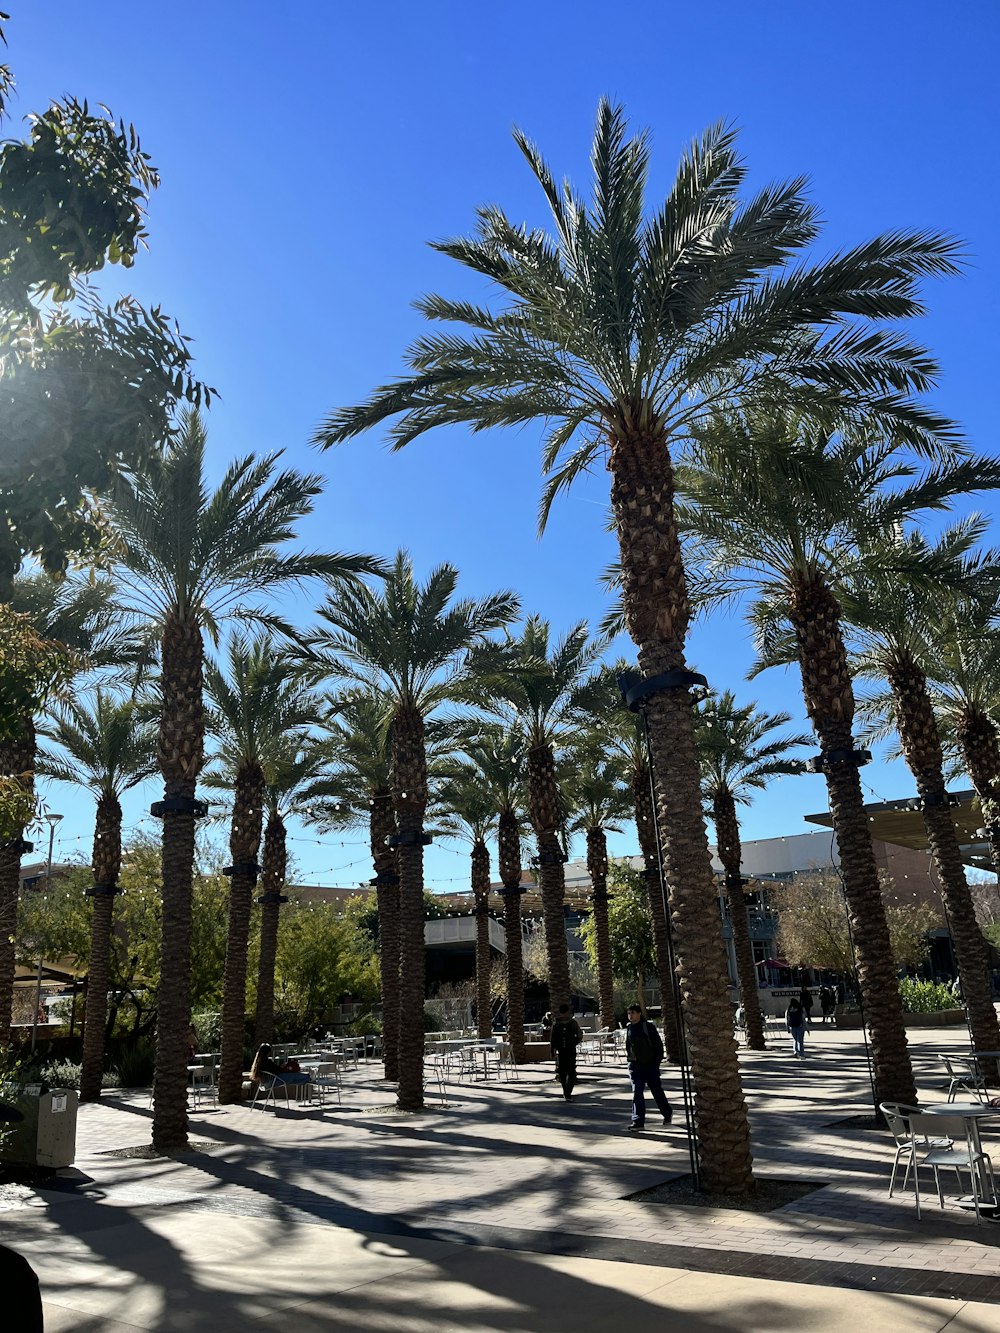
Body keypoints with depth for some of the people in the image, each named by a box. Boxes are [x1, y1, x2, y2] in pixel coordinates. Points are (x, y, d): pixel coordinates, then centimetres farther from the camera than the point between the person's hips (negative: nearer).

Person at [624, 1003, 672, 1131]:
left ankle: (667, 1113, 33)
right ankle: (638, 1121, -2)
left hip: (650, 1064, -3)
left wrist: (657, 1060, -9)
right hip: (635, 1065, 3)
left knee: (657, 1090, 11)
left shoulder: (648, 1026, -9)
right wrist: (629, 1057, 9)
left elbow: (658, 1044, -6)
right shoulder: (629, 1028, 5)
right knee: (636, 1092, -4)